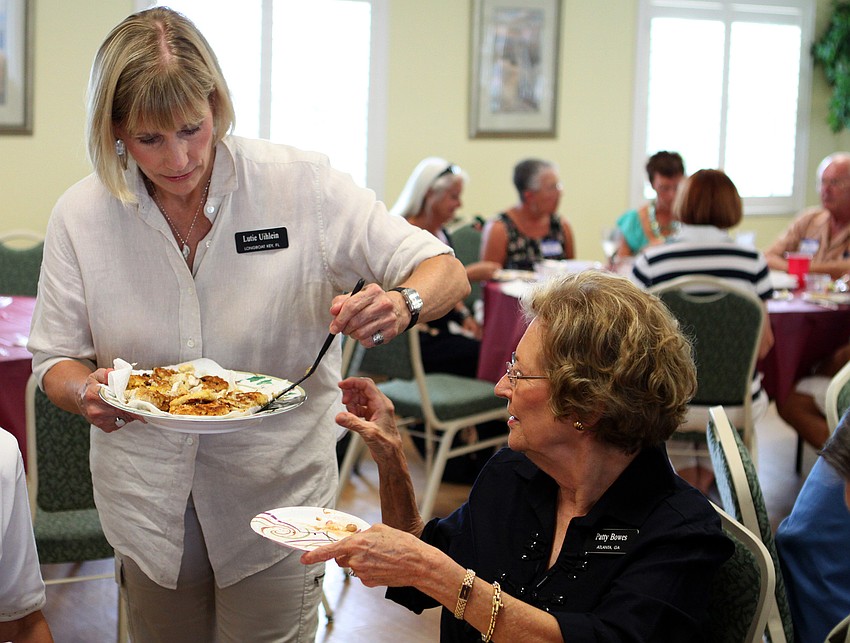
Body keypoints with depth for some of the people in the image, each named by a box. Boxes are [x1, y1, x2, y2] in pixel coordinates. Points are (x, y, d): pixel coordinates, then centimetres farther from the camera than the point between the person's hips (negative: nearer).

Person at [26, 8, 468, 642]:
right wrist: (85, 390, -23)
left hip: (275, 494, -2)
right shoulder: (79, 215, -7)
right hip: (149, 498, 2)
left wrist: (401, 305, -34)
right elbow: (54, 361, 1)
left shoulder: (303, 184, -14)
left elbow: (446, 273, -11)